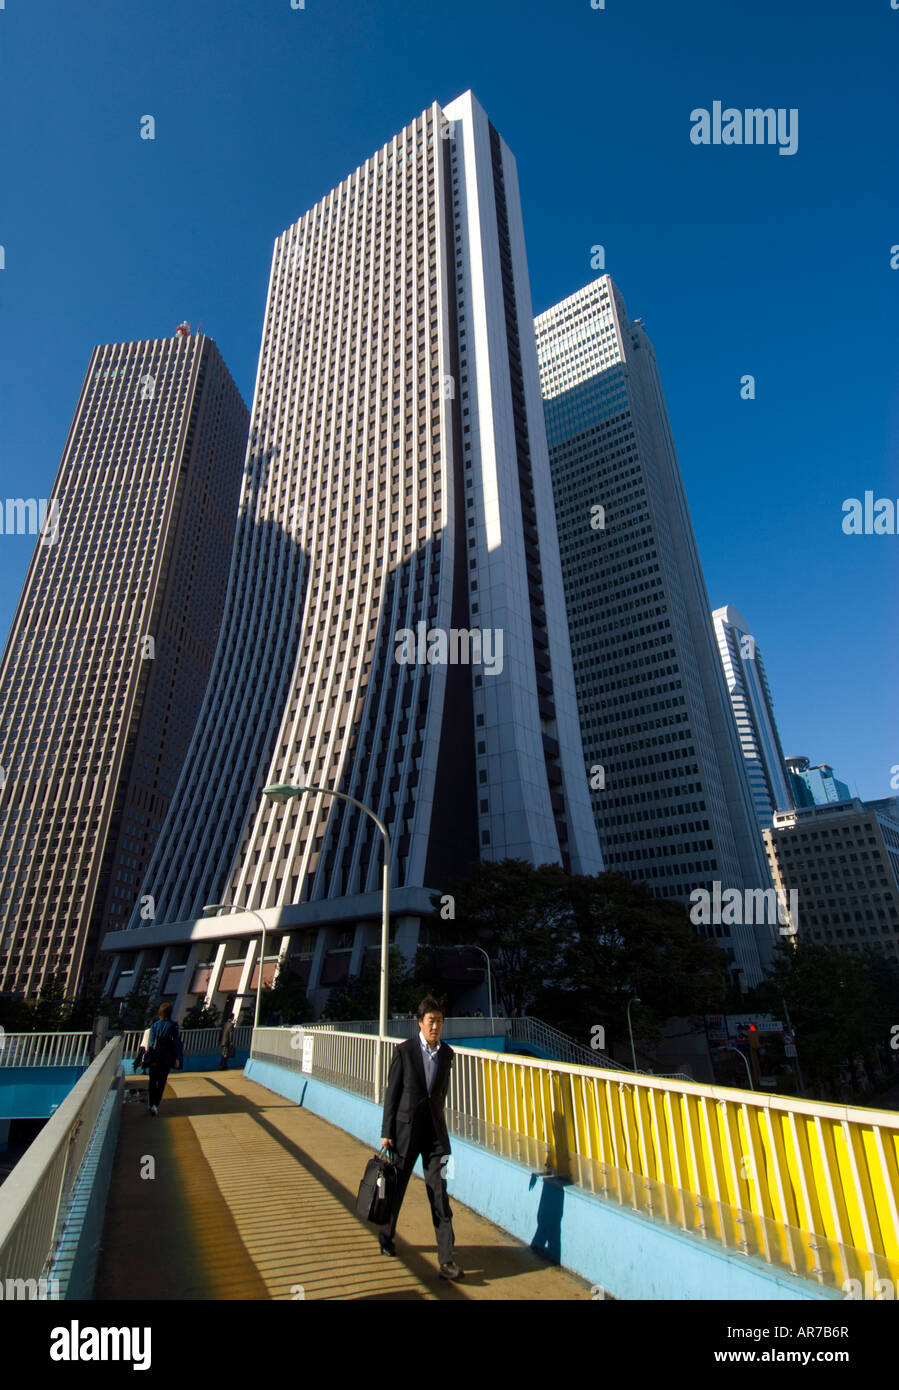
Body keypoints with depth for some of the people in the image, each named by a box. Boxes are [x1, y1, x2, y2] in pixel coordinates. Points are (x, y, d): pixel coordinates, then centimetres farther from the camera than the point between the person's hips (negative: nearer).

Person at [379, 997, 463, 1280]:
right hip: (406, 1128, -2)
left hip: (435, 1130, 2)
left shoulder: (447, 1053, 0)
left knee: (440, 1194, -1)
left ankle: (446, 1259, 6)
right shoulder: (404, 1050, -12)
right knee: (396, 1187, 16)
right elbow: (392, 1093, -8)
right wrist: (387, 1132, -7)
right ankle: (386, 1236, 41)